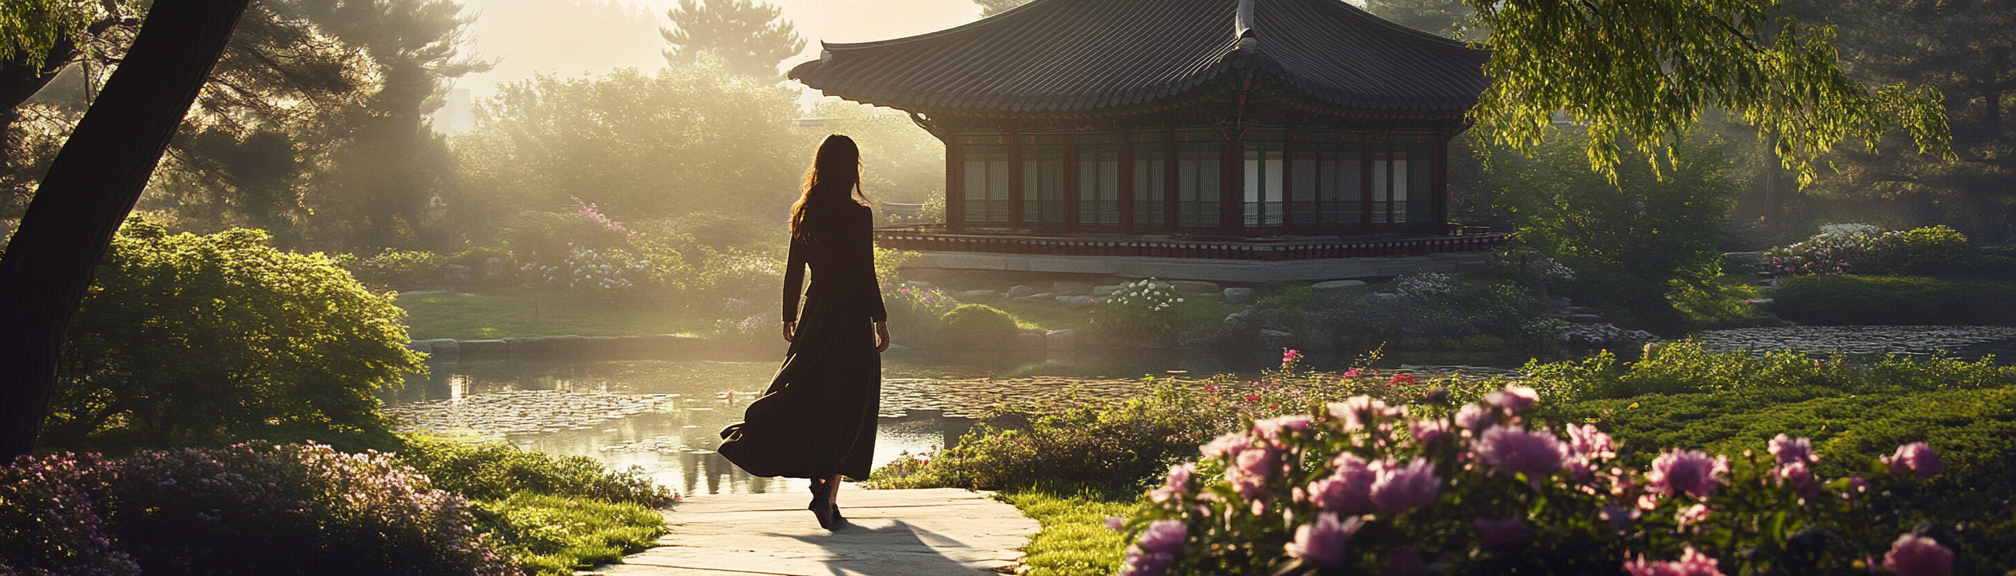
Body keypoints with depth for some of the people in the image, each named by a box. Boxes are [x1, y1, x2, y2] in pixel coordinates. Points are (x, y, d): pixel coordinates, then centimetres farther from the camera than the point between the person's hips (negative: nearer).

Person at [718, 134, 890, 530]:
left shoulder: (804, 215, 3)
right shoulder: (859, 215, -12)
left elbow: (794, 271, 8)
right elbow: (866, 274, -12)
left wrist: (789, 316, 18)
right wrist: (880, 319, -4)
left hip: (815, 318, 5)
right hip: (851, 320, -5)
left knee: (811, 402, 17)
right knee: (848, 410, 1)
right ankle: (828, 493, -7)